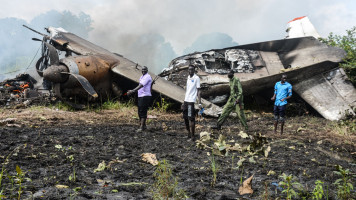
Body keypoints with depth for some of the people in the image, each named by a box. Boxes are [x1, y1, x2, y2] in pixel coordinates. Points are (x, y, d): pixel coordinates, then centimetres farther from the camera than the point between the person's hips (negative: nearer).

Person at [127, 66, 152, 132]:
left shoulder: (147, 77, -12)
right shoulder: (141, 77, 19)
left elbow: (141, 86, -25)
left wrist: (132, 91, -32)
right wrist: (132, 91, 12)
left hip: (145, 96, -10)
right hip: (140, 96, 10)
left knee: (143, 112, -11)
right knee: (140, 111, 12)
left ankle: (141, 127, -12)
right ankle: (143, 125, 23)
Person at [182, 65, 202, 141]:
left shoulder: (196, 78, -6)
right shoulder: (188, 78, 17)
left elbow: (198, 91, -9)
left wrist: (200, 103, -15)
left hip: (191, 101, -8)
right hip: (186, 101, 8)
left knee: (191, 119, -7)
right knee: (185, 118, 12)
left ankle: (192, 136, -1)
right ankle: (189, 134, 24)